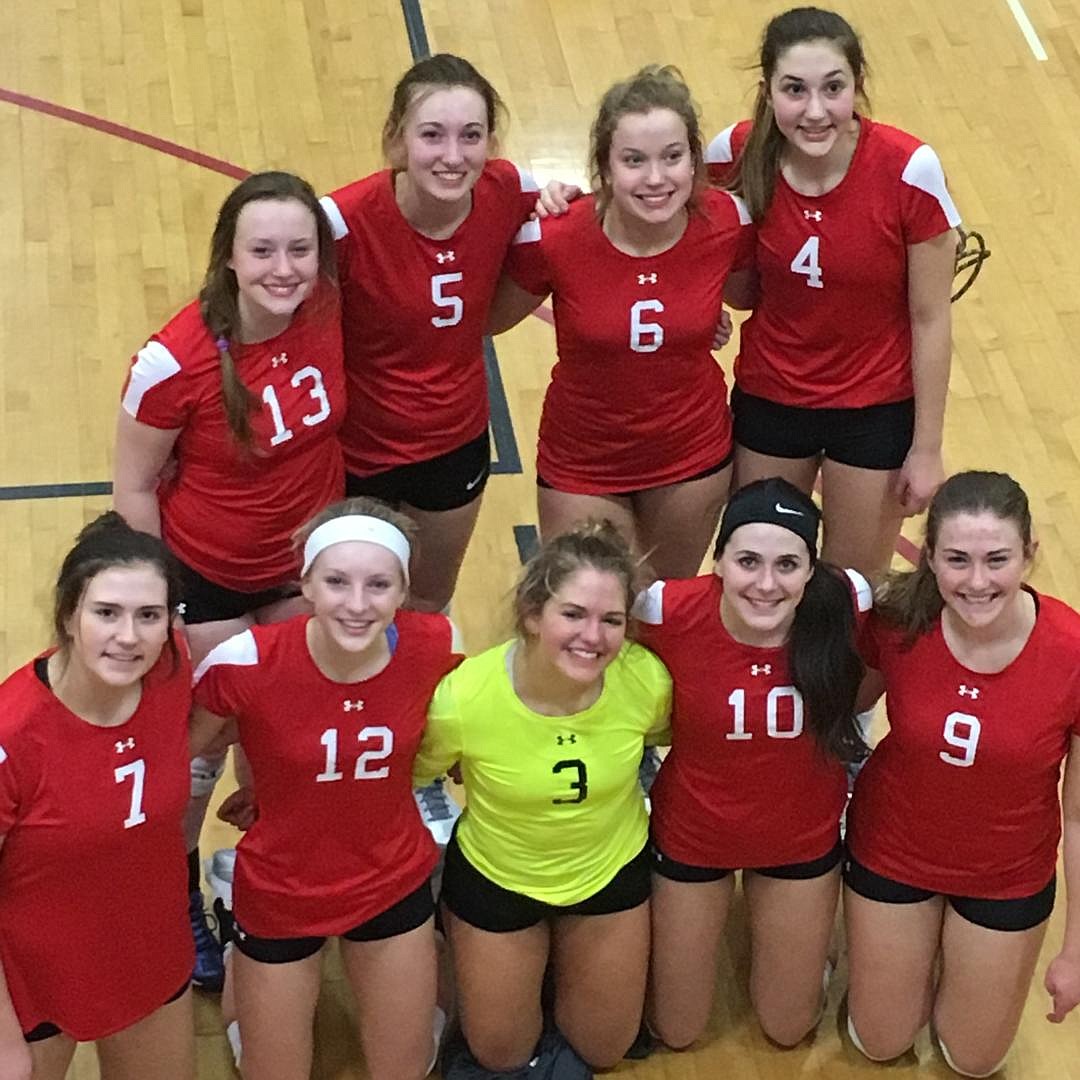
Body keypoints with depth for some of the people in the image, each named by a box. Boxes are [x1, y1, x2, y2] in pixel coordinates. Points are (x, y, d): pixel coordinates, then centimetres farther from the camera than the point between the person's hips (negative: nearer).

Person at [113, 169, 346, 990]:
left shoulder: (332, 309, -20)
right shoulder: (174, 363, -30)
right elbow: (134, 488, -16)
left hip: (306, 563, 4)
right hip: (204, 578, -4)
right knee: (201, 752, 13)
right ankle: (180, 904, 39)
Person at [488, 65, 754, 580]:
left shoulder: (728, 223, -20)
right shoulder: (553, 237, -26)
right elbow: (489, 320, -8)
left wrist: (695, 317, -13)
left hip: (693, 457, 2)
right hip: (583, 464, -2)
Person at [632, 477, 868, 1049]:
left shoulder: (848, 606, -27)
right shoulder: (668, 613, -32)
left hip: (802, 840, 1)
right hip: (692, 837, -1)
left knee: (789, 1029, 23)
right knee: (675, 1030, 20)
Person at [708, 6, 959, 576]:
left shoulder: (910, 170, -24)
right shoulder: (739, 155, -17)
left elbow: (931, 320, -13)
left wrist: (927, 448, -8)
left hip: (876, 410, -2)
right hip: (768, 399, 2)